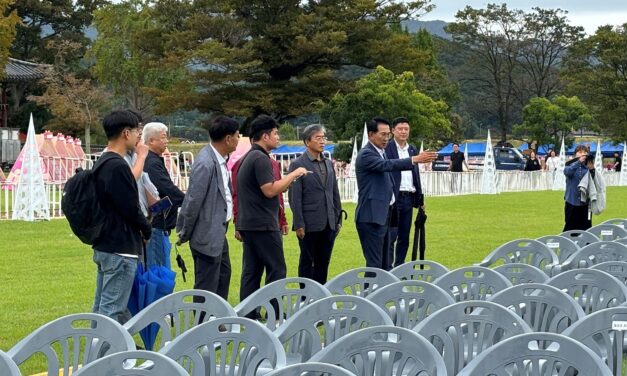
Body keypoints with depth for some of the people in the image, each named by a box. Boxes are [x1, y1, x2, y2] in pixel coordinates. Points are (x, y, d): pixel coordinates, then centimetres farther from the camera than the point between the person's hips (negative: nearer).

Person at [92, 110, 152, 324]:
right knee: (113, 309, -8)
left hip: (103, 245, 10)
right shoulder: (117, 166, -18)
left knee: (102, 307, 15)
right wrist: (147, 230, -2)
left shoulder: (103, 164, 13)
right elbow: (130, 208, -19)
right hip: (120, 249, -10)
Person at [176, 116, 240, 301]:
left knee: (223, 275, 22)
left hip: (219, 233, 10)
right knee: (207, 286, -1)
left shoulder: (221, 159, 5)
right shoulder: (205, 164, -24)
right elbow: (193, 201, -20)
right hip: (207, 236, -10)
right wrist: (185, 234, -11)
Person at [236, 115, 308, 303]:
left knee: (251, 271, 8)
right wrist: (293, 174, -13)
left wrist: (285, 184, 19)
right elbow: (270, 190, -21)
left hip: (248, 224, 10)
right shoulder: (261, 158, -15)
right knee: (276, 269, -5)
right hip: (263, 224, -10)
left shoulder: (248, 158, 17)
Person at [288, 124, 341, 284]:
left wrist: (338, 219, 11)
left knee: (323, 263, 9)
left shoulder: (328, 163, 13)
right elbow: (294, 197, -10)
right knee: (307, 263, 3)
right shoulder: (298, 164, -6)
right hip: (309, 224, -6)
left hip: (329, 223, 6)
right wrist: (299, 224, -14)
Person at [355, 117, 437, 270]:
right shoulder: (366, 154, -13)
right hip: (371, 217, -10)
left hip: (383, 215, 10)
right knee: (375, 265, -9)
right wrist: (415, 159, -37)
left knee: (385, 264, 12)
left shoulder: (381, 152, 16)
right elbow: (387, 165, -30)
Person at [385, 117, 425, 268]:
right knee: (391, 236, -7)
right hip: (393, 198, -6)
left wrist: (420, 198, 16)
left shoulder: (413, 150, 15)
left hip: (409, 198, 6)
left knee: (404, 237, 9)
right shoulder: (387, 148, -6)